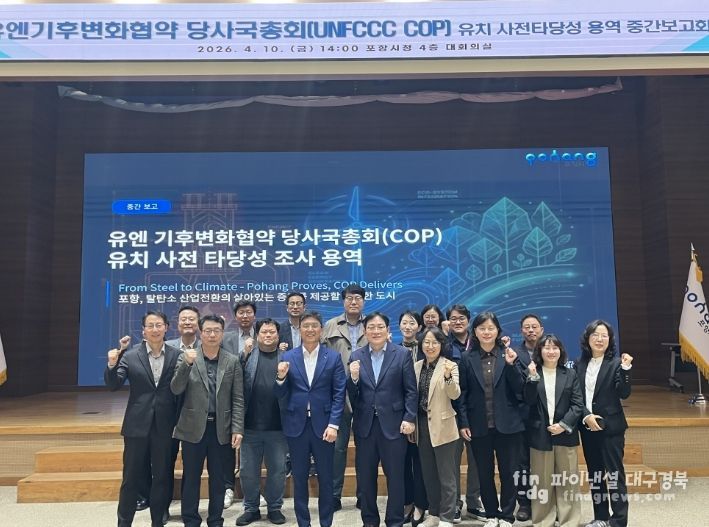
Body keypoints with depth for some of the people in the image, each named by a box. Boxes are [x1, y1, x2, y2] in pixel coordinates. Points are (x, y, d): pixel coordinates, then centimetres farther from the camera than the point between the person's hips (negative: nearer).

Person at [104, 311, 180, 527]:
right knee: (131, 478, 9)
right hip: (137, 425, 0)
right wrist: (112, 365, -23)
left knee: (162, 478, 11)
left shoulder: (176, 355, -1)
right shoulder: (130, 355, -2)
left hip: (165, 426, 1)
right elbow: (113, 385, -5)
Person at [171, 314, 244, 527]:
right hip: (193, 427, -1)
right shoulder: (186, 357, 1)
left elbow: (238, 399, 2)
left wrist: (237, 429, -6)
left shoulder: (232, 361, 3)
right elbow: (176, 389, -9)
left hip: (221, 429, 1)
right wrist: (187, 364, -22)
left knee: (218, 478, 10)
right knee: (191, 477, 8)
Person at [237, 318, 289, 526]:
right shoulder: (247, 355, 4)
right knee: (248, 470, 12)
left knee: (277, 470, 11)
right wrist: (244, 354, -13)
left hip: (277, 426, 0)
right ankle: (251, 508, 29)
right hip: (250, 425, 1)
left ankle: (274, 507, 28)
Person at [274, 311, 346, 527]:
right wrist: (281, 378, -17)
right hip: (296, 425, 1)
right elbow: (281, 395, 3)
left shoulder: (333, 357, 1)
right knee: (299, 478, 11)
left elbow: (339, 394, -2)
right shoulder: (287, 357, 3)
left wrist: (333, 425, -10)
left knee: (325, 478, 9)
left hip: (323, 424, -1)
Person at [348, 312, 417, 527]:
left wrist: (409, 418, -9)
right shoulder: (356, 356, 4)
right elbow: (352, 394, 3)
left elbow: (410, 390, -2)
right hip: (365, 424, 2)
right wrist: (353, 378, -17)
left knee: (395, 475, 7)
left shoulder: (402, 354, -2)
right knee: (365, 476, 11)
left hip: (393, 423, -2)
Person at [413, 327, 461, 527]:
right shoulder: (416, 366, 7)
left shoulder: (450, 366, -8)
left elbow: (455, 395, -19)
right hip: (422, 425, 6)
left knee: (446, 474, 3)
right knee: (428, 473, 15)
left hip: (442, 426, -5)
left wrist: (448, 376, -36)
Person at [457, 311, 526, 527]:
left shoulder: (508, 355, 1)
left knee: (509, 473, 6)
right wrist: (463, 423, -3)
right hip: (479, 426, 1)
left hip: (507, 425, -1)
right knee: (485, 474, 11)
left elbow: (519, 390, -4)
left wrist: (511, 365, -17)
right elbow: (462, 394, 2)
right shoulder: (467, 359, 2)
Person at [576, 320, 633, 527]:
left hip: (611, 427, -4)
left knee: (615, 473, -2)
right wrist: (586, 416, -10)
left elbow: (624, 394, -15)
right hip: (587, 427, 5)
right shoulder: (580, 364, 5)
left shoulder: (616, 363, -6)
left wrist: (625, 369, -26)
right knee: (594, 474, 13)